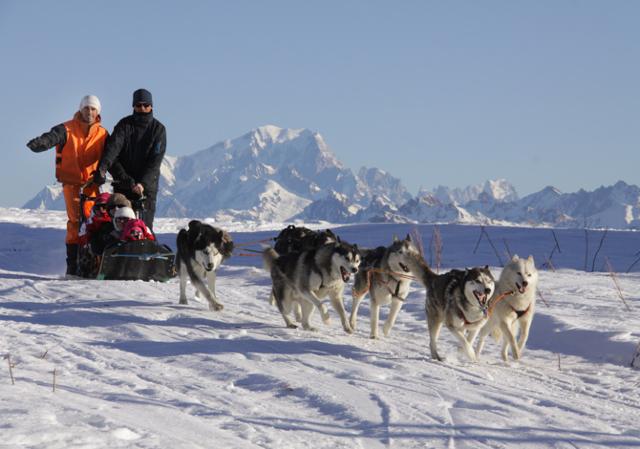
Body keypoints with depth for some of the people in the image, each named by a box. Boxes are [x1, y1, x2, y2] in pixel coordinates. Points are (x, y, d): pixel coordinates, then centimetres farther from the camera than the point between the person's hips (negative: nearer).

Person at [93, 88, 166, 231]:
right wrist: (102, 167, -31)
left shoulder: (158, 129, 2)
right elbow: (112, 147, -12)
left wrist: (143, 183, -20)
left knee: (145, 224, -8)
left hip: (147, 185, -1)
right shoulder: (124, 125, 4)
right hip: (122, 184, 1)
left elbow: (155, 161, -7)